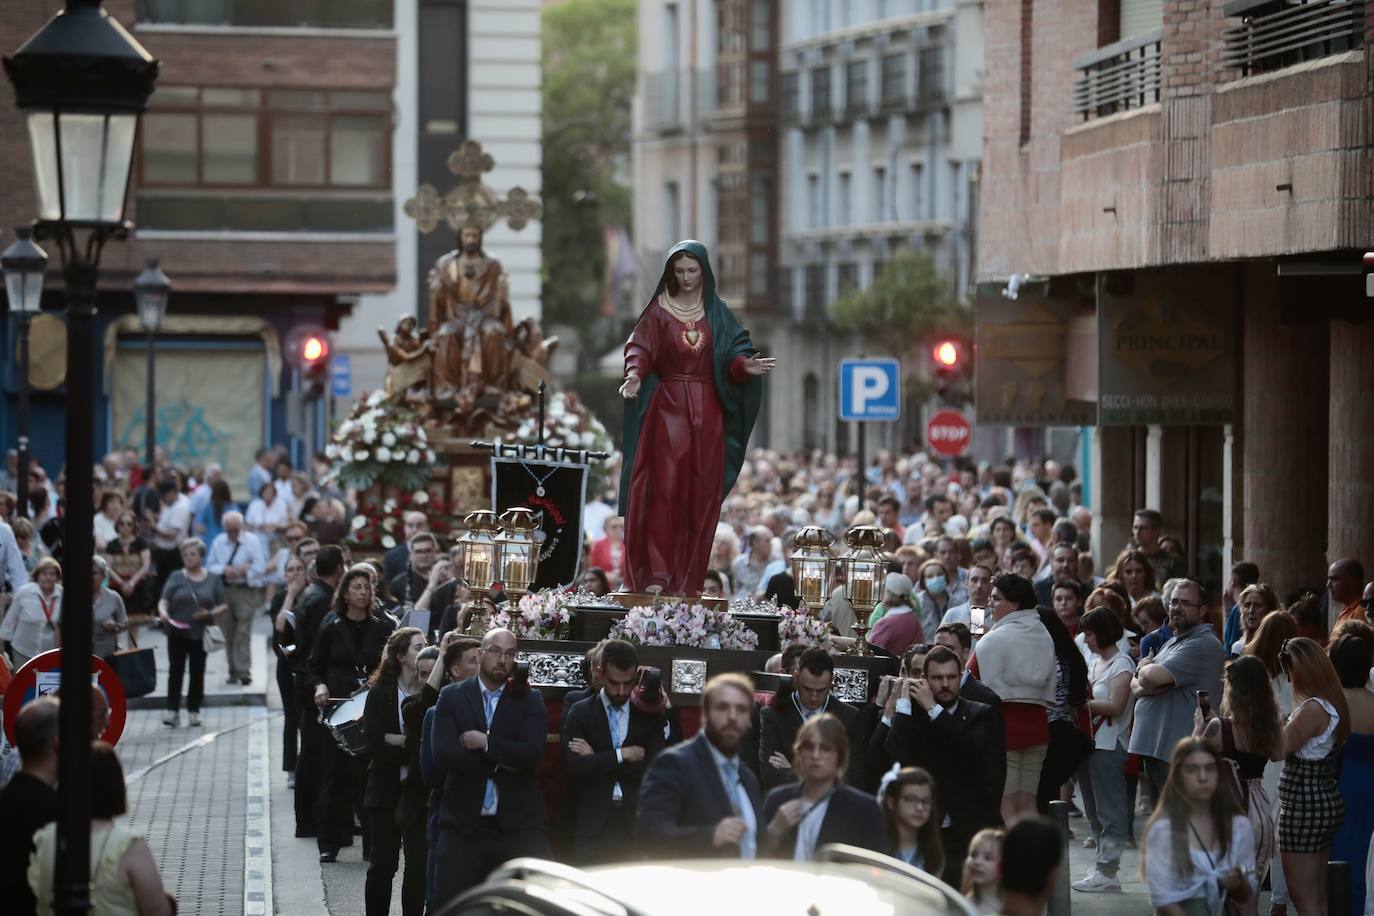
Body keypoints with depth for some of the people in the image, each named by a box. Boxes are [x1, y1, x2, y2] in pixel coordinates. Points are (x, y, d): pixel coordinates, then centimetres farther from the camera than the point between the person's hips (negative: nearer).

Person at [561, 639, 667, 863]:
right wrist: (621, 755, -8)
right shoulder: (580, 713, 6)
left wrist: (598, 760, -5)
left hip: (636, 825, 1)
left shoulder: (650, 717, 9)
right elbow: (573, 766, -8)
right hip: (592, 823, -1)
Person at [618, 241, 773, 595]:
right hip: (667, 406, -2)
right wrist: (635, 375, -26)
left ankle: (687, 580, 5)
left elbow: (731, 356, 2)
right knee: (663, 489, -11)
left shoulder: (717, 313, 10)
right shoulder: (659, 310, 5)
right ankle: (654, 575, -13)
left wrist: (747, 367, -20)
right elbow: (641, 347, -6)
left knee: (700, 496, 1)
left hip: (707, 411, 2)